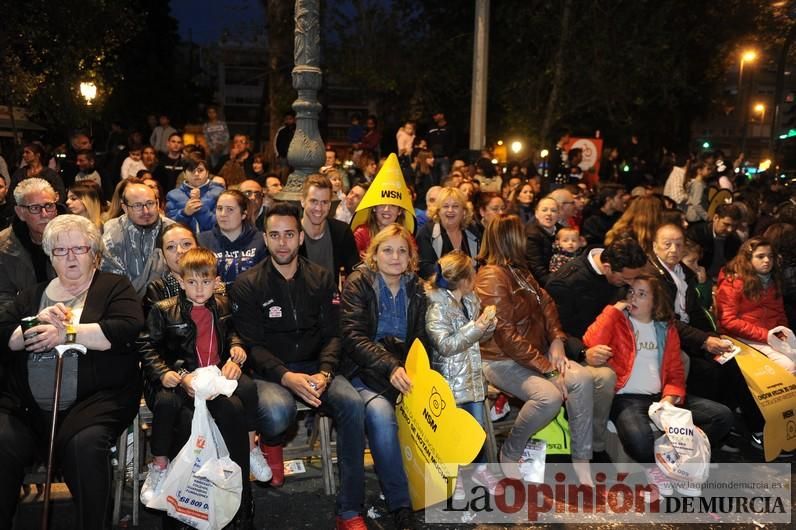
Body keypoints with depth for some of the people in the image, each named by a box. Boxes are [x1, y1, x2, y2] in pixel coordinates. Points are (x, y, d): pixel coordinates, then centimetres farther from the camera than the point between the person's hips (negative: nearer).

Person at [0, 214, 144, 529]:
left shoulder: (115, 288, 9)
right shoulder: (32, 295, 23)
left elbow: (127, 328, -9)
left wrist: (67, 332, -9)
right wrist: (38, 323, -7)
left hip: (97, 398, -3)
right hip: (27, 406, 4)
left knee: (85, 444, -31)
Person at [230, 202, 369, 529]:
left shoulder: (321, 279, 7)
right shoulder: (247, 285, -1)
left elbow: (332, 334, 3)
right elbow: (251, 344, -7)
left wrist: (324, 372, -18)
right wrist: (286, 377, -24)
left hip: (313, 367, 3)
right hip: (268, 371, -2)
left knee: (352, 404, -28)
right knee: (277, 413, -37)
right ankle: (271, 443, 7)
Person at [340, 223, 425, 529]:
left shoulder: (416, 289, 12)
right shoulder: (358, 283, -1)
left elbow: (420, 340, 12)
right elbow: (353, 337, -13)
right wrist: (390, 367, -27)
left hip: (404, 370, 4)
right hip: (364, 372, -4)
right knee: (381, 413, -32)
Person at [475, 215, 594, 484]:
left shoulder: (519, 270, 13)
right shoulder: (493, 277, -16)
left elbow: (546, 303, 10)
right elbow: (506, 334, -21)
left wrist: (556, 340, -8)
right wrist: (546, 367, -20)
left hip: (536, 352, 8)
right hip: (502, 360, -8)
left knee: (582, 379, -16)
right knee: (549, 396, -30)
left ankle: (581, 462, -9)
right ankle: (509, 455, -5)